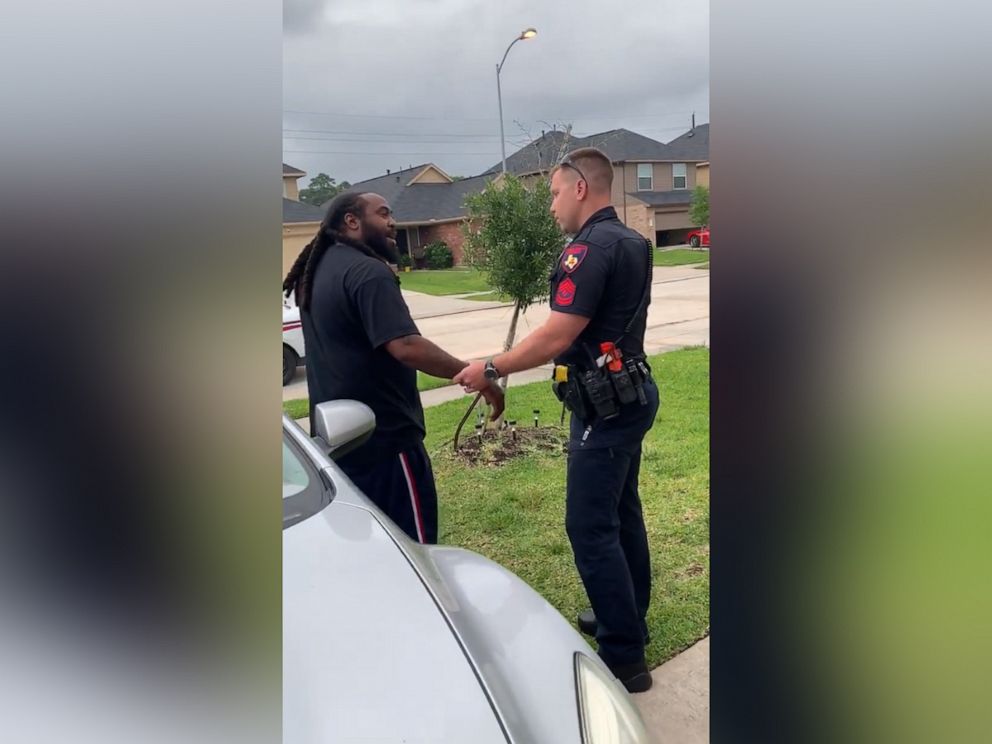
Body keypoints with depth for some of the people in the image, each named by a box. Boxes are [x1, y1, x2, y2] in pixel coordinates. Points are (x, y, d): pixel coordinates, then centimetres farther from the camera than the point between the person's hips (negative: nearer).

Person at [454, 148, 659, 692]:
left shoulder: (591, 248, -19)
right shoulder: (631, 242, 12)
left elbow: (556, 338, -22)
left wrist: (490, 370, -12)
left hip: (605, 406, -10)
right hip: (630, 393, 10)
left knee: (590, 528, -3)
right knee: (621, 512, 19)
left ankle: (624, 658, 8)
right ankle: (628, 618, 35)